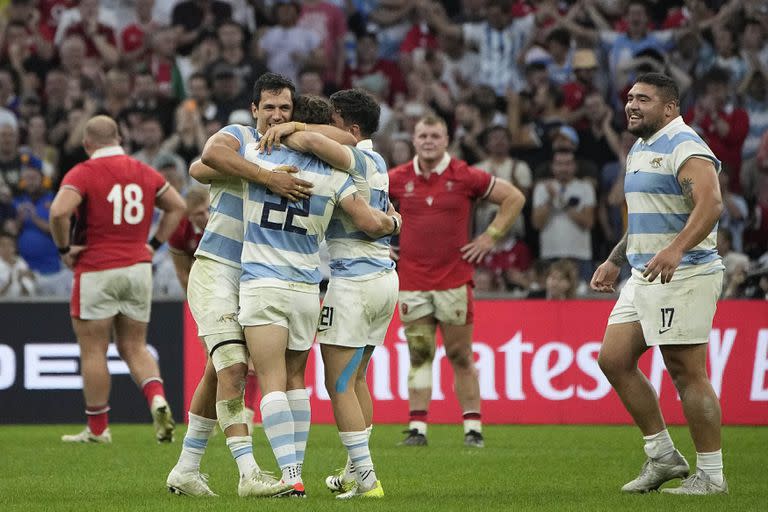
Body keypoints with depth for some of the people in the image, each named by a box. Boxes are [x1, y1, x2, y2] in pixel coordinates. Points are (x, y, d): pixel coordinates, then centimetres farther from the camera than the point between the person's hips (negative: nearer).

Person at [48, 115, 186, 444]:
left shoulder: (83, 173, -10)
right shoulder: (144, 172, 7)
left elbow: (59, 211, -25)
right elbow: (177, 207, 16)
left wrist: (64, 248, -11)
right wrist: (154, 244, 15)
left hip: (97, 271, -5)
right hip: (138, 268, 5)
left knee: (93, 351, 4)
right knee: (134, 348, 12)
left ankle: (97, 429, 8)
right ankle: (157, 399, -14)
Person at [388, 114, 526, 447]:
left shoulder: (465, 177, -2)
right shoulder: (397, 179, 4)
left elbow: (514, 197, 6)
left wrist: (490, 237, 2)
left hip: (454, 279, -2)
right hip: (412, 280, 2)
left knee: (461, 357, 1)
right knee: (419, 355, 2)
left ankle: (473, 428, 5)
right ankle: (417, 428, 3)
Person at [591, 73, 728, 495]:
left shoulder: (684, 147, -13)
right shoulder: (639, 151, 19)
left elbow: (710, 204, -27)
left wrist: (676, 250, -40)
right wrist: (615, 261, 28)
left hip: (683, 274, -10)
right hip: (644, 274, 10)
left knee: (687, 372, -8)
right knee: (614, 360, 7)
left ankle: (711, 475, 0)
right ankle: (662, 456, 15)